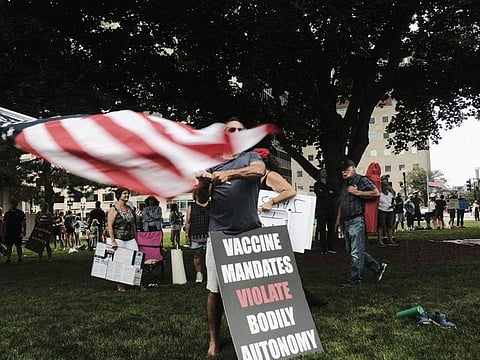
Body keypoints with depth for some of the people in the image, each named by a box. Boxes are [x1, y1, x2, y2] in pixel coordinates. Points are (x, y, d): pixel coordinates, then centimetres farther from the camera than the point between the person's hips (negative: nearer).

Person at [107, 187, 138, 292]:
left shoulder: (130, 209, 13)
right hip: (118, 239, -5)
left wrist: (135, 239, 16)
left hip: (130, 239, 6)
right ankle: (120, 285, 10)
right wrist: (113, 241, -16)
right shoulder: (113, 209, -5)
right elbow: (110, 226, -10)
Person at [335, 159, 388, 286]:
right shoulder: (345, 184, 21)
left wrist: (357, 192, -16)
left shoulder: (362, 180, -5)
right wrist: (338, 219, 23)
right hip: (347, 222, 9)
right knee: (352, 250, 12)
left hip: (357, 221, -9)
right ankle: (378, 267, 23)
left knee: (356, 252, -4)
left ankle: (355, 279, 5)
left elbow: (376, 193, -18)